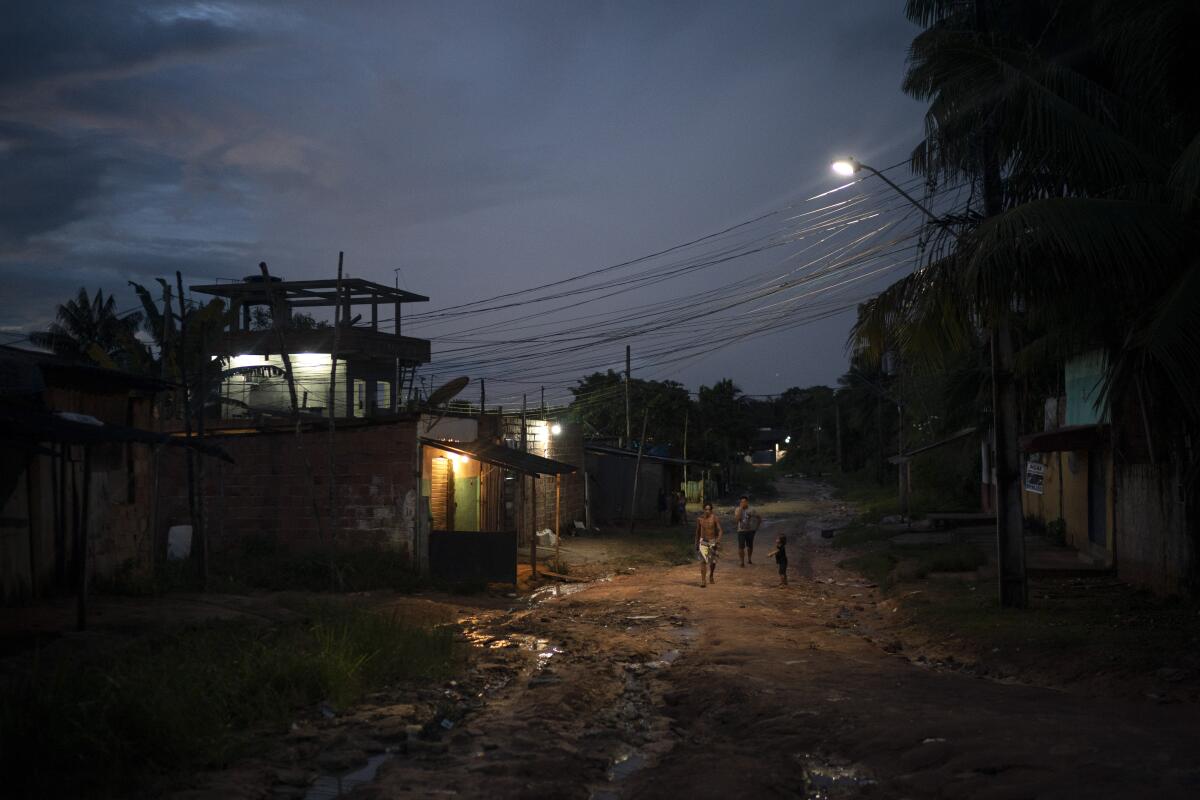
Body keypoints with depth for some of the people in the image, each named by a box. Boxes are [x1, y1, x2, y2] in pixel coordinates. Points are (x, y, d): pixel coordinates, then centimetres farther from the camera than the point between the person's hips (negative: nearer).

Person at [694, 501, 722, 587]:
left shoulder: (715, 518, -11)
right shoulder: (699, 519, -3)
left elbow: (720, 530, -12)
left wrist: (718, 541, -26)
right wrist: (696, 544, 13)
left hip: (713, 541, 0)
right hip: (703, 542, 0)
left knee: (713, 562, 12)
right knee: (703, 561, -15)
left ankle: (711, 576, 40)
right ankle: (703, 581, -15)